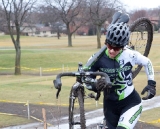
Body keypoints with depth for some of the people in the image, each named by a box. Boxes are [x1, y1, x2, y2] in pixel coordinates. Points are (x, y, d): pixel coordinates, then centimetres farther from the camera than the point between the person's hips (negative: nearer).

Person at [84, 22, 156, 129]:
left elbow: (147, 63, 5)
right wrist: (95, 86, -28)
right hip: (110, 106, 3)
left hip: (131, 103, -2)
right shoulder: (98, 58, -15)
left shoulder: (130, 55, -15)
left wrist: (151, 83, -2)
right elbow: (88, 82, -6)